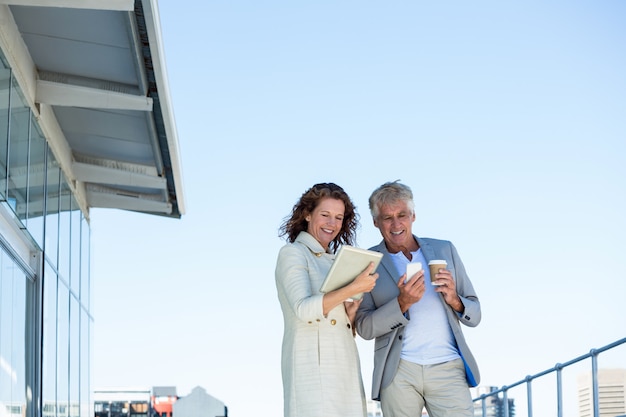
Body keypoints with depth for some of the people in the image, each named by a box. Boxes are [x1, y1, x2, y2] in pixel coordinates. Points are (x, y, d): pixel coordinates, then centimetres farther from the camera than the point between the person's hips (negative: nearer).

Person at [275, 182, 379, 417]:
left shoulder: (334, 260, 20)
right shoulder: (292, 253, -1)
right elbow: (303, 309, -18)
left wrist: (351, 315, 1)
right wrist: (354, 288, -20)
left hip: (345, 367, 7)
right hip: (313, 365, -7)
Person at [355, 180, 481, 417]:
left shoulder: (444, 251, 13)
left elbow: (474, 315, 14)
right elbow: (364, 327, 0)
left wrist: (454, 300, -8)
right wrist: (402, 303, -16)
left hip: (448, 368, 1)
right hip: (398, 371, -1)